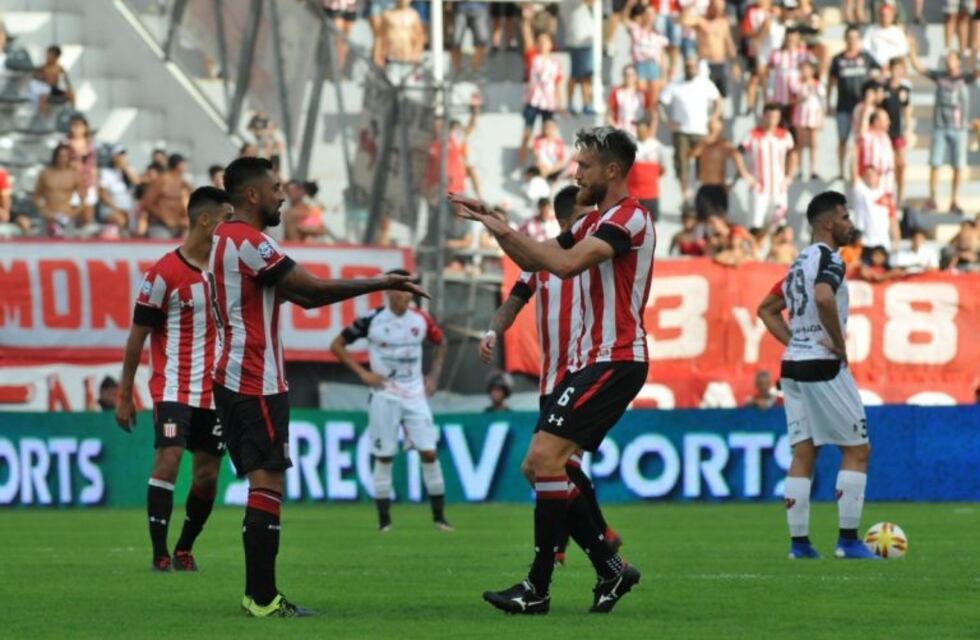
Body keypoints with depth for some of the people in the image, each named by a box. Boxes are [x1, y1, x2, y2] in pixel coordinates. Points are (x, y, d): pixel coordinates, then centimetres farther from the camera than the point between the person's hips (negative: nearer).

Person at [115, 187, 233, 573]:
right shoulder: (165, 273, -10)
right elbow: (137, 337, -5)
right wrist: (124, 395, -4)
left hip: (213, 392, 6)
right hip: (174, 387, -6)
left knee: (207, 476, 5)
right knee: (169, 459, -18)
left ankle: (184, 550, 22)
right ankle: (159, 554, -12)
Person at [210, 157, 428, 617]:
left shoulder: (224, 238, 16)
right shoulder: (249, 244, -16)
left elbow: (302, 295, 19)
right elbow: (315, 289, -17)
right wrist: (379, 284, -7)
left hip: (232, 378, 10)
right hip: (257, 383, -10)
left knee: (261, 483, 11)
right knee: (268, 484, -10)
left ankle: (259, 594, 10)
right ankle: (263, 598, -12)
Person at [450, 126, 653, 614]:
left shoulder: (627, 217, -13)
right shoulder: (596, 221, 19)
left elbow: (566, 263, -26)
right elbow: (532, 260, 23)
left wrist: (505, 230, -18)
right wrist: (493, 224, 10)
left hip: (614, 363, -10)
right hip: (591, 361, 10)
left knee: (546, 457, -18)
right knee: (539, 467, 6)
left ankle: (538, 588, -16)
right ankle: (610, 568, 11)